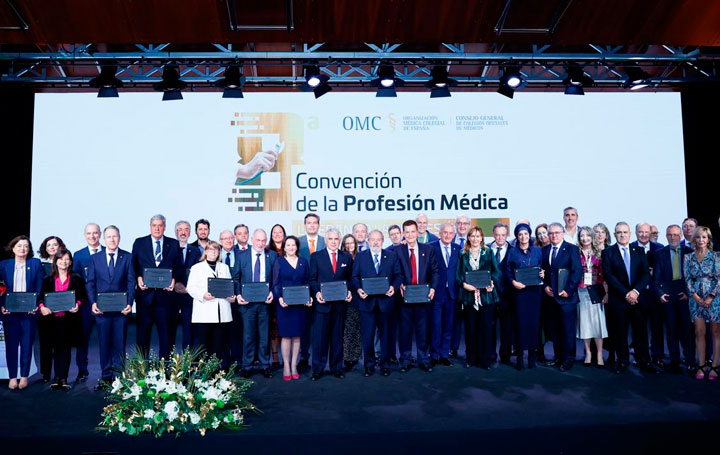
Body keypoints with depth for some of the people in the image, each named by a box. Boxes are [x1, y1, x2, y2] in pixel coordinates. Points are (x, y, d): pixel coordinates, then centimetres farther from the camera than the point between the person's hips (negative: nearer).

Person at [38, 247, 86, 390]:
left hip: (69, 319, -1)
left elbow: (83, 297, 6)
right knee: (56, 348, 2)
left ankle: (63, 378, 6)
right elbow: (41, 297, 8)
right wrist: (42, 307, -13)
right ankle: (57, 378, 9)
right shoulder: (48, 280, 11)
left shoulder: (76, 279, 8)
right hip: (52, 319, 1)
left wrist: (77, 305, -14)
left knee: (65, 348, 2)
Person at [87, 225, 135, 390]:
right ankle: (106, 377, 14)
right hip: (101, 308, 1)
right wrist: (93, 303, -7)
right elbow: (90, 283, 6)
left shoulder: (127, 257, 5)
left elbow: (131, 282, 2)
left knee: (119, 343, 4)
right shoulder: (95, 258, 8)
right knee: (104, 343, 6)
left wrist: (129, 303, -9)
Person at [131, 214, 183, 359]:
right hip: (145, 293, 0)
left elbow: (179, 267, 8)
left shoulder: (174, 244, 8)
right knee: (143, 332, 6)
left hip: (165, 292, 0)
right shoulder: (139, 243, 8)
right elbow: (133, 266, 7)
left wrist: (174, 279, -9)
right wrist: (138, 278, -10)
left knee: (165, 332, 3)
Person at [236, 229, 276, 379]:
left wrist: (272, 293, -11)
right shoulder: (242, 256, 3)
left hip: (265, 301, 0)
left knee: (265, 335, 7)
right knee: (248, 335, 6)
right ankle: (246, 366, 17)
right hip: (247, 301, 0)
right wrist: (238, 295, -8)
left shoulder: (272, 255, 4)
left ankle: (265, 366, 18)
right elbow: (236, 278, 5)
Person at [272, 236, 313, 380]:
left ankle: (294, 366, 15)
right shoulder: (279, 262, 3)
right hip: (284, 304, -2)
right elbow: (275, 283, 0)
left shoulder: (303, 262, 10)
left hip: (301, 303, 3)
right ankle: (286, 367, 8)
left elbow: (307, 282, 11)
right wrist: (279, 298, -16)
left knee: (297, 335, 6)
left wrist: (309, 297, -5)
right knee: (286, 335, -1)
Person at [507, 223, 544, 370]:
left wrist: (542, 274, -8)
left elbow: (542, 269, 13)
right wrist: (513, 282, -12)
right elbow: (509, 272, 4)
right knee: (520, 321, -3)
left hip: (535, 291, 1)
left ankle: (532, 354, 10)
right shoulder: (512, 252, 6)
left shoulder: (537, 251, 9)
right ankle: (520, 355, 3)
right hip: (519, 290, -1)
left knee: (534, 321, 1)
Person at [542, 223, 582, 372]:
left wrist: (568, 290, -14)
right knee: (555, 328, 10)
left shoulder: (572, 249, -4)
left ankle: (568, 359, 10)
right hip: (551, 296, 5)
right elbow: (542, 270, 13)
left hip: (567, 296, -4)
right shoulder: (544, 250, 10)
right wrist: (545, 286, -2)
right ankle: (558, 356, 19)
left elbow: (577, 272, -9)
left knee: (568, 329, 1)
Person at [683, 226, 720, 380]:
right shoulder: (688, 258, 7)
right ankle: (701, 366, 6)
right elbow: (688, 279, 4)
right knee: (699, 332, 2)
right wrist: (696, 297, -7)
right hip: (696, 298, 2)